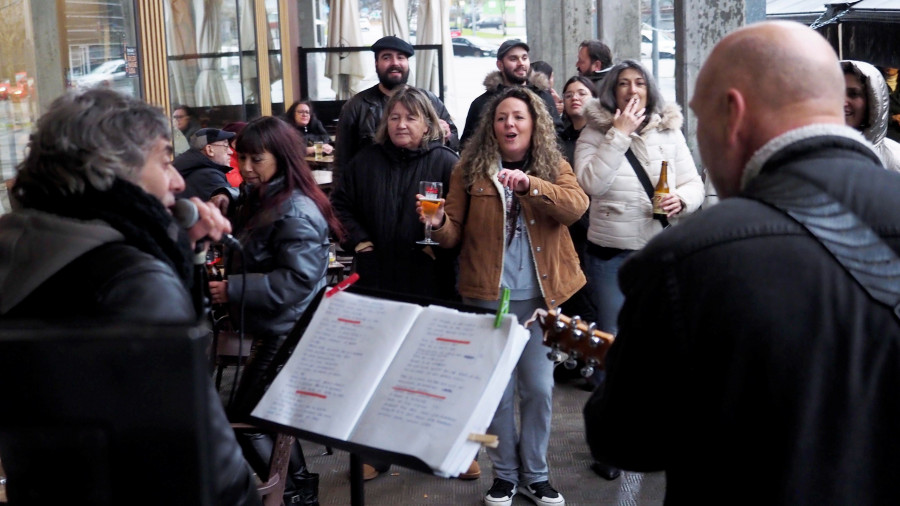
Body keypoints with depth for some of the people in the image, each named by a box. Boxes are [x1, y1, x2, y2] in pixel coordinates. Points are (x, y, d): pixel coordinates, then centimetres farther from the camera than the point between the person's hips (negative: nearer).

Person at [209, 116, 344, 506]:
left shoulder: (295, 213, -20)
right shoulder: (259, 197, 9)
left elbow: (297, 281, -26)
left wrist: (233, 289, -27)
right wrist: (226, 199, 6)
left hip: (285, 334, -10)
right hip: (271, 328, 10)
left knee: (245, 420, -5)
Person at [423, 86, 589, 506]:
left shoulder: (554, 167, 3)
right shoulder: (471, 168, 1)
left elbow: (577, 206, -17)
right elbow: (455, 234, 1)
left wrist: (530, 184, -31)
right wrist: (439, 225, -22)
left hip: (539, 296, 1)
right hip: (488, 296, -1)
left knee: (539, 388, 6)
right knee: (498, 389, 6)